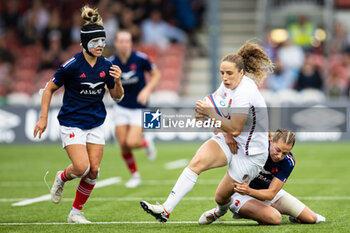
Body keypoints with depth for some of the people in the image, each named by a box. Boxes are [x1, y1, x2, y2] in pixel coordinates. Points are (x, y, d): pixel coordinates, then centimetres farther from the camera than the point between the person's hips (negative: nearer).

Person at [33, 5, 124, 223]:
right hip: (72, 122, -5)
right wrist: (43, 118, -8)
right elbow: (49, 89, -5)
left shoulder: (106, 66, -1)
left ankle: (76, 212, 15)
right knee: (82, 168, -18)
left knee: (94, 171, -2)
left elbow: (117, 96, 8)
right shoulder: (72, 66, -15)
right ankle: (62, 177, 18)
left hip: (96, 123, 5)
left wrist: (117, 81, -14)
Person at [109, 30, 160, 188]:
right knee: (123, 144, -1)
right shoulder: (111, 63, -10)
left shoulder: (140, 59, -14)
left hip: (139, 108, -2)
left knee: (132, 142, -17)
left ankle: (146, 143, 21)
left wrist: (147, 90, -16)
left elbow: (156, 74, -1)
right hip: (121, 108, 2)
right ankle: (135, 176, 22)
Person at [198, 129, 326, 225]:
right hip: (242, 193, -4)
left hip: (268, 192, 4)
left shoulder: (289, 162, -20)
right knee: (274, 218, -32)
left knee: (311, 219, -3)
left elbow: (271, 193, -24)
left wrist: (249, 191, -42)